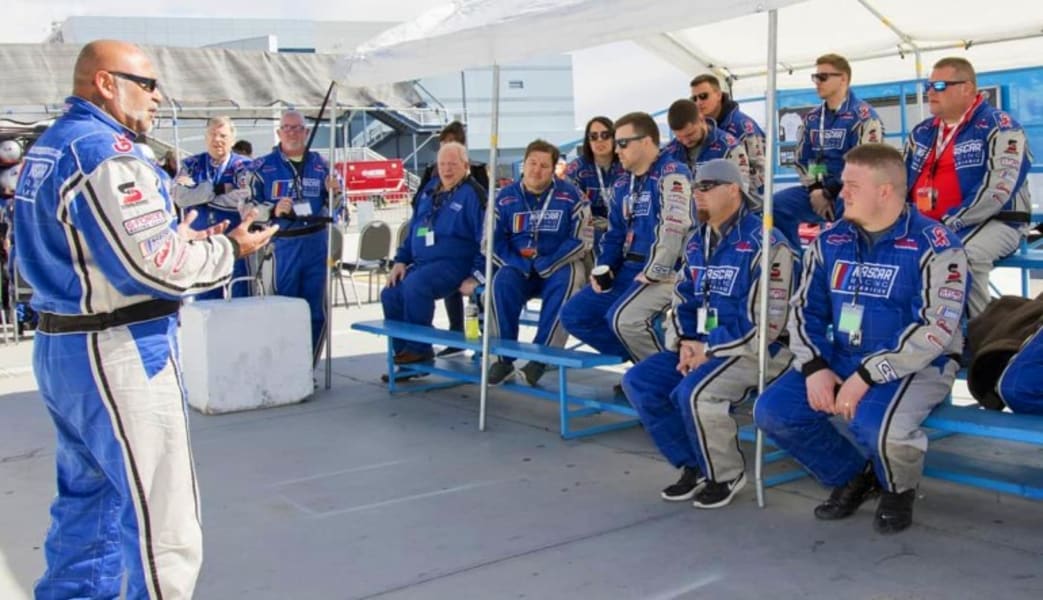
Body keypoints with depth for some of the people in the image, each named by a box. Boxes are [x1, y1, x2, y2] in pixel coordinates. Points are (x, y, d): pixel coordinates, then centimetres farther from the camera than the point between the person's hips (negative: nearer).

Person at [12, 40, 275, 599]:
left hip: (60, 347, 10)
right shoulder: (104, 153, -17)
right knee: (163, 525, -1)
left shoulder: (47, 148, 13)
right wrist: (228, 248, -7)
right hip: (118, 356, -10)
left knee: (88, 501, 21)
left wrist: (179, 238, 11)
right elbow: (156, 267, -22)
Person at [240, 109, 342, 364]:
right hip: (282, 245, -3)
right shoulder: (261, 167, 0)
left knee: (316, 311, 8)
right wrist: (274, 210, -19)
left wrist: (334, 192, -6)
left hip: (317, 243, 3)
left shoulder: (320, 164, 9)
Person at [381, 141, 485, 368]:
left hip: (454, 264, -8)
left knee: (415, 285, -31)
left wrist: (476, 276, -19)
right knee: (390, 294, -3)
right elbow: (413, 228, 21)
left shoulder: (473, 194, -10)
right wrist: (401, 260, 12)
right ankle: (403, 352, 7)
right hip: (421, 262, 9)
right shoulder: (430, 189, 14)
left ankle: (419, 349, -16)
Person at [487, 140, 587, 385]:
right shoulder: (506, 198, 2)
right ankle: (503, 357, -23)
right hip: (519, 267, 2)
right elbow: (493, 241, 2)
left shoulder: (570, 196, -5)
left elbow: (580, 239, -9)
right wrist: (522, 264, -14)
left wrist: (546, 264, -18)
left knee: (566, 280, -34)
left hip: (559, 268, -2)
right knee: (502, 281, -29)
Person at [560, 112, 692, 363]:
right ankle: (643, 358, 8)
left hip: (664, 273, -9)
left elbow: (674, 229, -20)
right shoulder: (623, 186, 16)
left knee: (624, 318, -31)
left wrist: (651, 274, -19)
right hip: (627, 270, 9)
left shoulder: (672, 173, -11)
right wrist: (603, 270, 5)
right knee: (574, 315, 1)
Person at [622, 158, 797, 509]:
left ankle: (728, 476, -5)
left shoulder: (765, 244, -16)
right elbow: (683, 300, 15)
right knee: (639, 381, -6)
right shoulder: (697, 242, 11)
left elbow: (766, 323, -20)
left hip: (756, 350, -8)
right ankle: (695, 467, 7)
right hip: (701, 347, 8)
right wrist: (685, 344, -4)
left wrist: (710, 351, -17)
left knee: (693, 392, -31)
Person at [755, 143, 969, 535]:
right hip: (840, 360, 6)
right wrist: (814, 368, -10)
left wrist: (866, 376, -25)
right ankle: (852, 477, 14)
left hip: (917, 365, -6)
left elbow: (937, 329, -20)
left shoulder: (934, 246, -13)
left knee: (874, 424, -36)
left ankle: (899, 489, 3)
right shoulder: (830, 241, 5)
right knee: (773, 411, -11)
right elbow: (805, 308, 7)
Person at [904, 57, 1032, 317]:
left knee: (960, 254, -37)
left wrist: (949, 224, -22)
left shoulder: (999, 127, -8)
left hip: (993, 224, -6)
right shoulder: (921, 133, 14)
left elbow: (997, 190, -18)